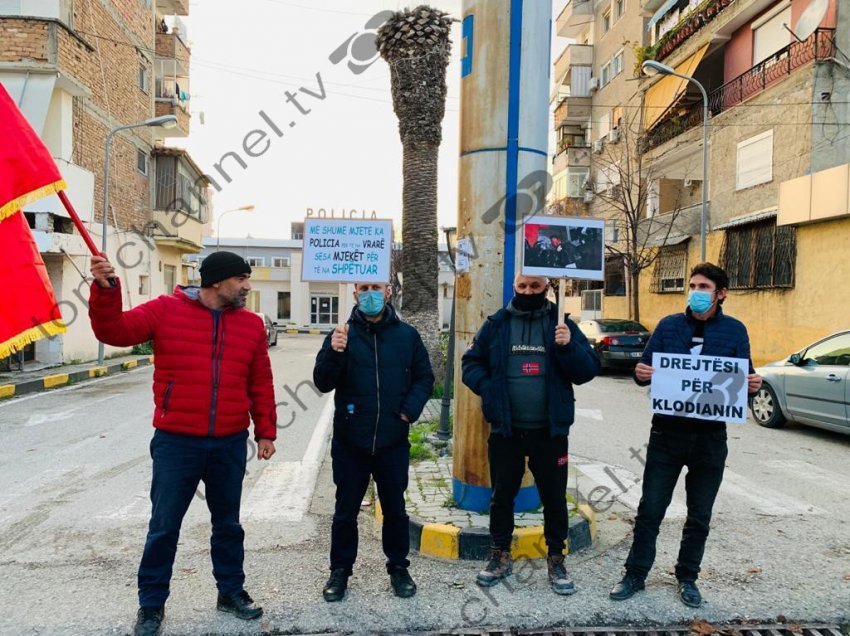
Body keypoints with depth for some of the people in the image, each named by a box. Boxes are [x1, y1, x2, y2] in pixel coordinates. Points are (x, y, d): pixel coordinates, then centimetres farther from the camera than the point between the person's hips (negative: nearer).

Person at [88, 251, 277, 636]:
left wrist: (265, 431, 6)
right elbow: (114, 331, -9)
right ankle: (152, 603, 27)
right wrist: (105, 290, -25)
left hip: (230, 444, 3)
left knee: (228, 523, 16)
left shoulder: (252, 324, 4)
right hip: (176, 442, -2)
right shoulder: (165, 310, -3)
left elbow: (261, 384, 7)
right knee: (164, 526, 8)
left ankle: (231, 591, 33)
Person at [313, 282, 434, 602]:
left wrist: (410, 409, -9)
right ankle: (340, 570, 30)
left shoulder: (407, 335, 1)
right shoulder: (341, 335, -1)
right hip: (349, 442, 0)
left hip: (393, 442, 1)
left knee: (395, 509, 14)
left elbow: (424, 378, 7)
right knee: (345, 511, 12)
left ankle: (398, 568, 32)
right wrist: (334, 353, -24)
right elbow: (323, 383, -7)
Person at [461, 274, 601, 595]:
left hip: (550, 431, -1)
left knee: (554, 497, 10)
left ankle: (556, 560, 29)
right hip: (505, 430, 1)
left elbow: (589, 370, -4)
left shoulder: (562, 324, 0)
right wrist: (488, 388, -11)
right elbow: (471, 362, 6)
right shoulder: (496, 324, 3)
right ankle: (500, 556, 31)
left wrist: (568, 347, -22)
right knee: (502, 495, 13)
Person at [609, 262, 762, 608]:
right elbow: (645, 369, 3)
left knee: (699, 516, 14)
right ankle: (635, 574, 22)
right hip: (667, 434, 0)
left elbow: (744, 379, 5)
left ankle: (687, 578, 32)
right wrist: (640, 374, -19)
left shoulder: (735, 331, 2)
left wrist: (753, 385, -18)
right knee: (649, 511, 6)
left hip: (710, 438, 1)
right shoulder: (669, 325, 2)